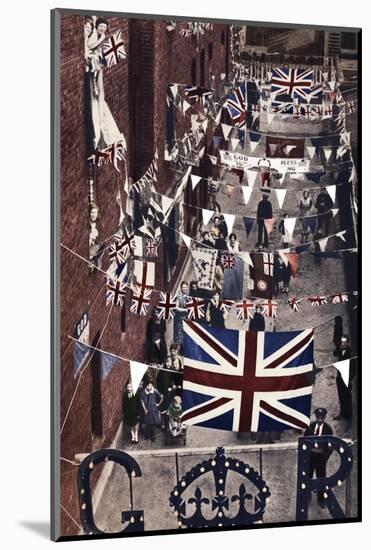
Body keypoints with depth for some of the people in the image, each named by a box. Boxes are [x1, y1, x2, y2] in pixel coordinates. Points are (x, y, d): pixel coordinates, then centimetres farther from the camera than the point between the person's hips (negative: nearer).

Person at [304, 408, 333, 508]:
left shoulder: (328, 428, -7)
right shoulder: (310, 426, -3)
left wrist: (326, 456, -9)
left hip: (321, 456, -1)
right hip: (310, 455, 1)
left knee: (321, 478, 7)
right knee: (307, 477, 10)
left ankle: (321, 499, 21)